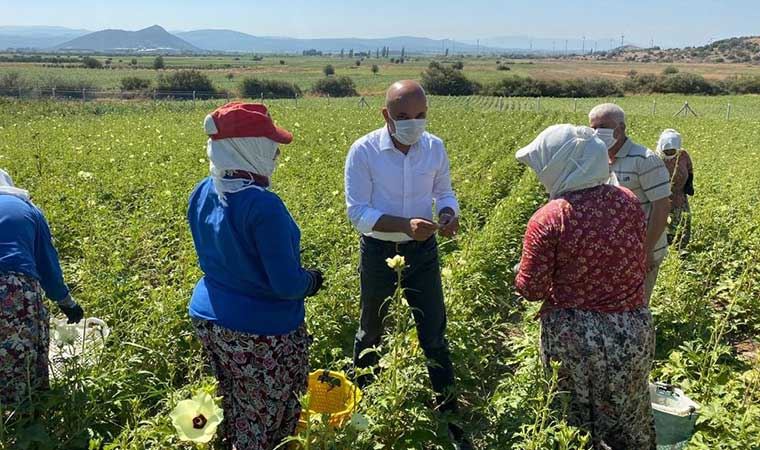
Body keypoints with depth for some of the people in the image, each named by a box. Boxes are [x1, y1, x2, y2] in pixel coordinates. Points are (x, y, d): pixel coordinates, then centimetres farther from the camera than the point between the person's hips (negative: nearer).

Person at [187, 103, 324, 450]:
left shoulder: (201, 194, -1)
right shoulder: (263, 205, -27)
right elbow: (287, 285, -23)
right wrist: (312, 280, -3)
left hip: (208, 318, 8)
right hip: (262, 331, -8)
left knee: (235, 409, 25)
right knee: (269, 422, 11)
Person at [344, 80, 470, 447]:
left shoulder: (436, 148, -6)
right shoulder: (363, 151, -16)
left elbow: (444, 191, 7)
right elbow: (357, 212, -17)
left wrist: (449, 213, -17)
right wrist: (405, 224, -30)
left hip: (422, 252, 2)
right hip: (379, 252, -2)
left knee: (434, 337, 7)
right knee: (372, 330, 18)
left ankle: (450, 416, 24)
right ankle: (360, 394, 45)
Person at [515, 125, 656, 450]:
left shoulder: (548, 219, -18)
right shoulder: (628, 201, -4)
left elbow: (532, 290, -12)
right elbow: (640, 267, 8)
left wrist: (522, 272, 7)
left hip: (574, 336, -4)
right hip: (633, 331, 4)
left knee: (572, 423, 19)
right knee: (630, 421, 24)